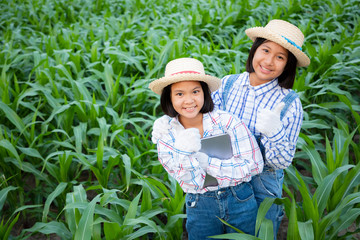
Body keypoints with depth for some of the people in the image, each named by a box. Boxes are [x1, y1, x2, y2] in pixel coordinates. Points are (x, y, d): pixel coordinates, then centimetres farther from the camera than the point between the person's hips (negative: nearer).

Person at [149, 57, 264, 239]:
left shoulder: (226, 121, -19)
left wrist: (207, 161, -22)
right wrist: (185, 153, -35)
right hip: (199, 208, 1)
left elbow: (255, 164, -16)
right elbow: (191, 183, -16)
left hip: (239, 202, 0)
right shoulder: (164, 131, -13)